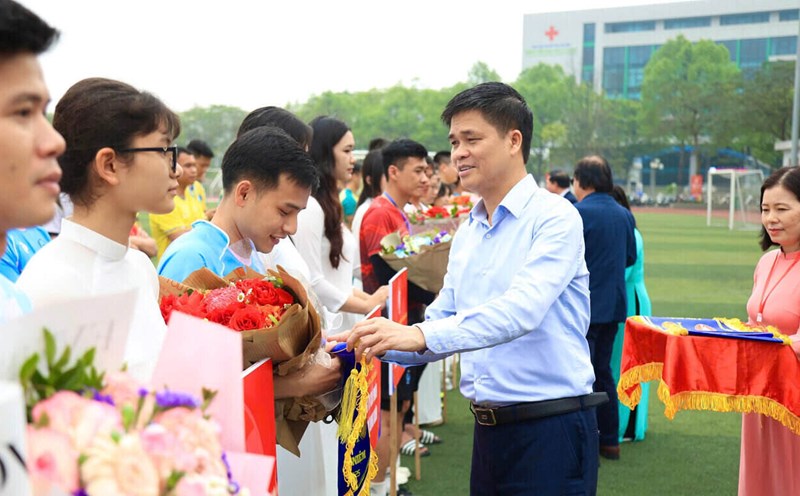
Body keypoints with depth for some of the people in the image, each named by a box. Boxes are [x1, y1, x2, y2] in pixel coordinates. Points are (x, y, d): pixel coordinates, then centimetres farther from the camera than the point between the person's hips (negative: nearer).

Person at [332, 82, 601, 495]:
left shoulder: (553, 217, -11)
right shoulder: (466, 233, 12)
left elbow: (522, 309, -26)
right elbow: (443, 323, 12)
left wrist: (421, 335, -35)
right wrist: (376, 343, -6)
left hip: (550, 428, -7)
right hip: (488, 428, 7)